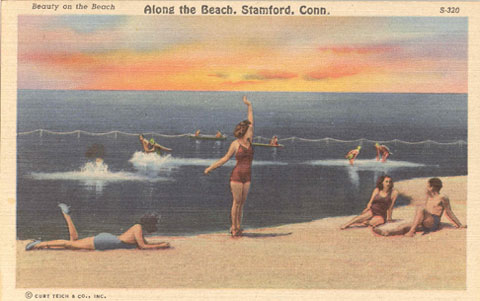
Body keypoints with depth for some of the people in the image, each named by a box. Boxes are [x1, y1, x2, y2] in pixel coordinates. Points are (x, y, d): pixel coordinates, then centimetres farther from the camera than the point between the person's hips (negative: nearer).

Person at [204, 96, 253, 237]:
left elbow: (251, 121, 9)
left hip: (247, 177, 5)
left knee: (242, 202, 9)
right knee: (236, 202, -3)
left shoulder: (248, 140, 5)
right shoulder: (235, 144, -8)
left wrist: (249, 105, 12)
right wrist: (211, 167, 2)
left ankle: (238, 226, 16)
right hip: (236, 176, -5)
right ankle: (234, 227, 6)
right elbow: (226, 158, 1)